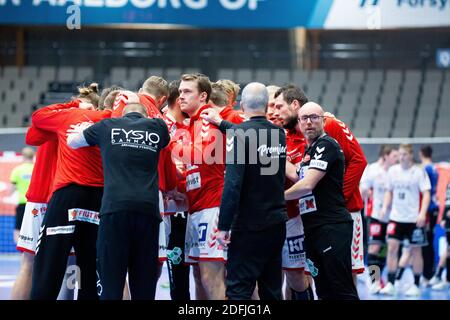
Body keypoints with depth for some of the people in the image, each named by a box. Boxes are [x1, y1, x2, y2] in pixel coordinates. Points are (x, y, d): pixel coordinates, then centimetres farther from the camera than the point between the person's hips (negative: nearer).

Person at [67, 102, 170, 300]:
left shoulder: (108, 126, 14)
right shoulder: (157, 127, 15)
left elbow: (72, 141, 30)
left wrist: (83, 130, 50)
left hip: (114, 207, -1)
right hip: (148, 208, 1)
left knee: (111, 284, -4)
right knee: (145, 286, 5)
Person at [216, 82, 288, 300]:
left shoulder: (241, 134, -14)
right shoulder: (279, 134, 5)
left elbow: (233, 184, -19)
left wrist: (223, 226, -15)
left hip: (250, 226, -6)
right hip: (277, 222, 7)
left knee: (238, 290, -6)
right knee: (271, 290, 13)